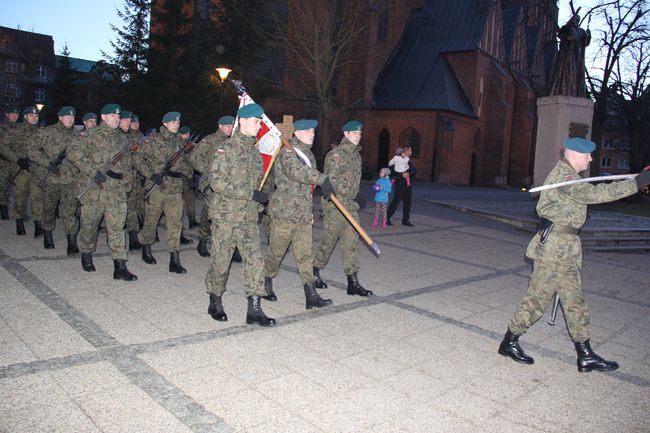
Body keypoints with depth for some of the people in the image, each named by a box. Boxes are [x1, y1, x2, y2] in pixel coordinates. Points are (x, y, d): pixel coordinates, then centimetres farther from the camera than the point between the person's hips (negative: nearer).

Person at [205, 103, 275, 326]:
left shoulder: (255, 151, 13)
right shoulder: (226, 148, -8)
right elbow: (216, 181, -18)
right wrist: (250, 193, -22)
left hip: (250, 218, 6)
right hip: (226, 216, -6)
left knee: (255, 261, -1)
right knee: (221, 261, 5)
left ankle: (254, 309, 4)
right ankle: (215, 302, 25)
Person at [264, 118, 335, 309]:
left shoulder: (309, 154, 16)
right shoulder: (287, 152, -11)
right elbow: (295, 170, -35)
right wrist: (321, 178, -46)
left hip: (304, 213, 7)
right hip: (284, 212, -7)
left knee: (305, 254, 4)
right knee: (276, 251, 6)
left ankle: (311, 295, 3)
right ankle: (266, 284, 28)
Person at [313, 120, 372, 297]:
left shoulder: (356, 155, 15)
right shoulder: (335, 154, -11)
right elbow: (329, 181, -14)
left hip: (350, 204, 8)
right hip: (334, 204, -8)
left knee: (352, 242, 4)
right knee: (328, 239, 3)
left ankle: (353, 282, 6)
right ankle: (314, 272, 23)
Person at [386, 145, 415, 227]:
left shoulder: (410, 160, 14)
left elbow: (413, 171, 9)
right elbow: (391, 170, -14)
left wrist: (408, 173, -12)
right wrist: (401, 174, -20)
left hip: (408, 184, 7)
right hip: (400, 183, -7)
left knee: (408, 202, 10)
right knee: (396, 201, -8)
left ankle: (405, 220, 20)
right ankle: (387, 218, -1)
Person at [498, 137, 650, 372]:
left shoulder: (569, 176, 17)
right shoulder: (562, 177, -16)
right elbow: (593, 194, -27)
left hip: (566, 248, 10)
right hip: (553, 247, -10)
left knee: (575, 301, 11)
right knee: (538, 297, -2)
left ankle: (586, 356, 19)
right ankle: (509, 342, 12)